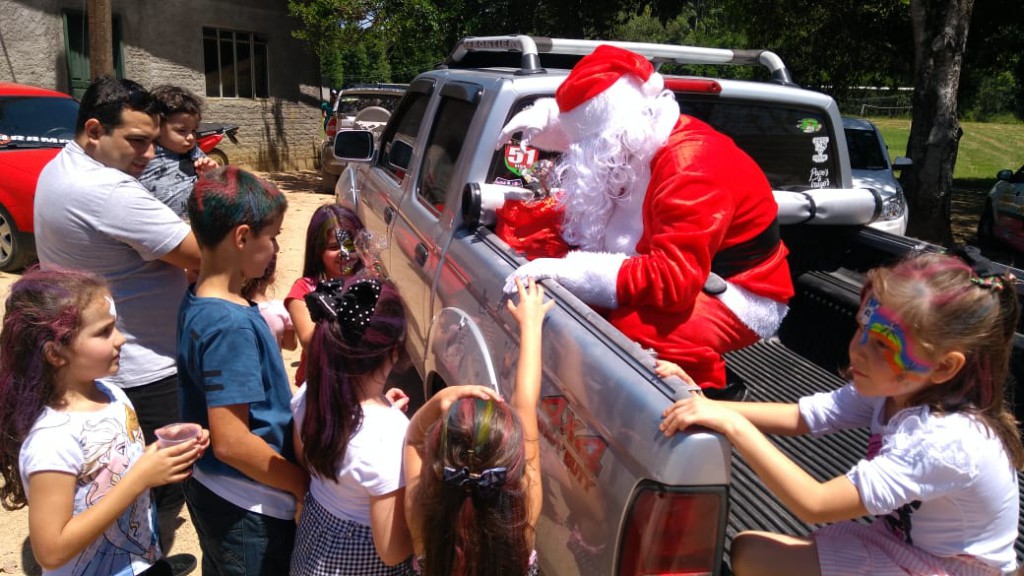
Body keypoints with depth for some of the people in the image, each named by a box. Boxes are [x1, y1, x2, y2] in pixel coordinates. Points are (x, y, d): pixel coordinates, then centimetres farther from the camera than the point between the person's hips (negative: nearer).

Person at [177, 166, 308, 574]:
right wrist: (308, 485, -17)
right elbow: (231, 442, -27)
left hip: (210, 489, 8)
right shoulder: (231, 323, -28)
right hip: (246, 510, -8)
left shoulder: (198, 302, -1)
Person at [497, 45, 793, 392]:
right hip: (694, 281, 9)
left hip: (742, 299, -9)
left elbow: (671, 282, -37)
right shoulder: (648, 140, -1)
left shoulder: (691, 170, -30)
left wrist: (564, 270, -38)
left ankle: (707, 390, -6)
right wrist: (546, 119, 5)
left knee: (634, 327, -34)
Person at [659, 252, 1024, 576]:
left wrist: (733, 426, -38)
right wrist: (710, 407, -22)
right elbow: (796, 418, -9)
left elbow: (815, 505, -36)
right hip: (901, 538, 7)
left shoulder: (945, 440, -34)